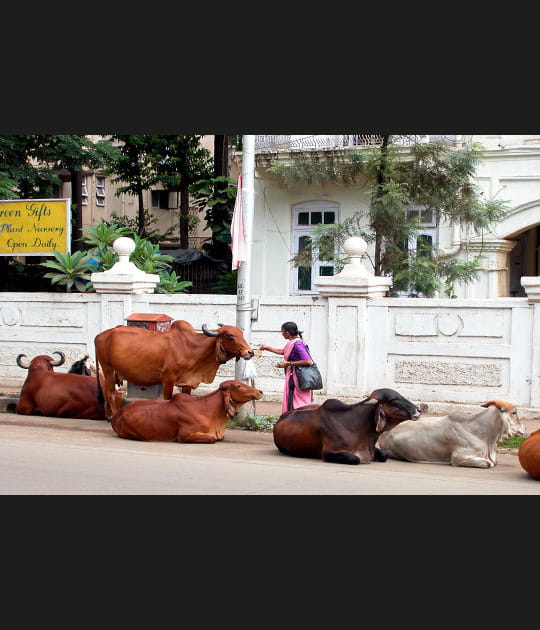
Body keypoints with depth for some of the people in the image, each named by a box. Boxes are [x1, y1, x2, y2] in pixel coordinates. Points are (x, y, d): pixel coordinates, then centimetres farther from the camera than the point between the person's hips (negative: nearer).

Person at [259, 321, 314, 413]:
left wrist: (289, 363, -21)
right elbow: (283, 351, 30)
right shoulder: (293, 342, 10)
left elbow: (308, 361, -26)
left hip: (296, 377, -10)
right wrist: (267, 348, 33)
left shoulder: (297, 344, -19)